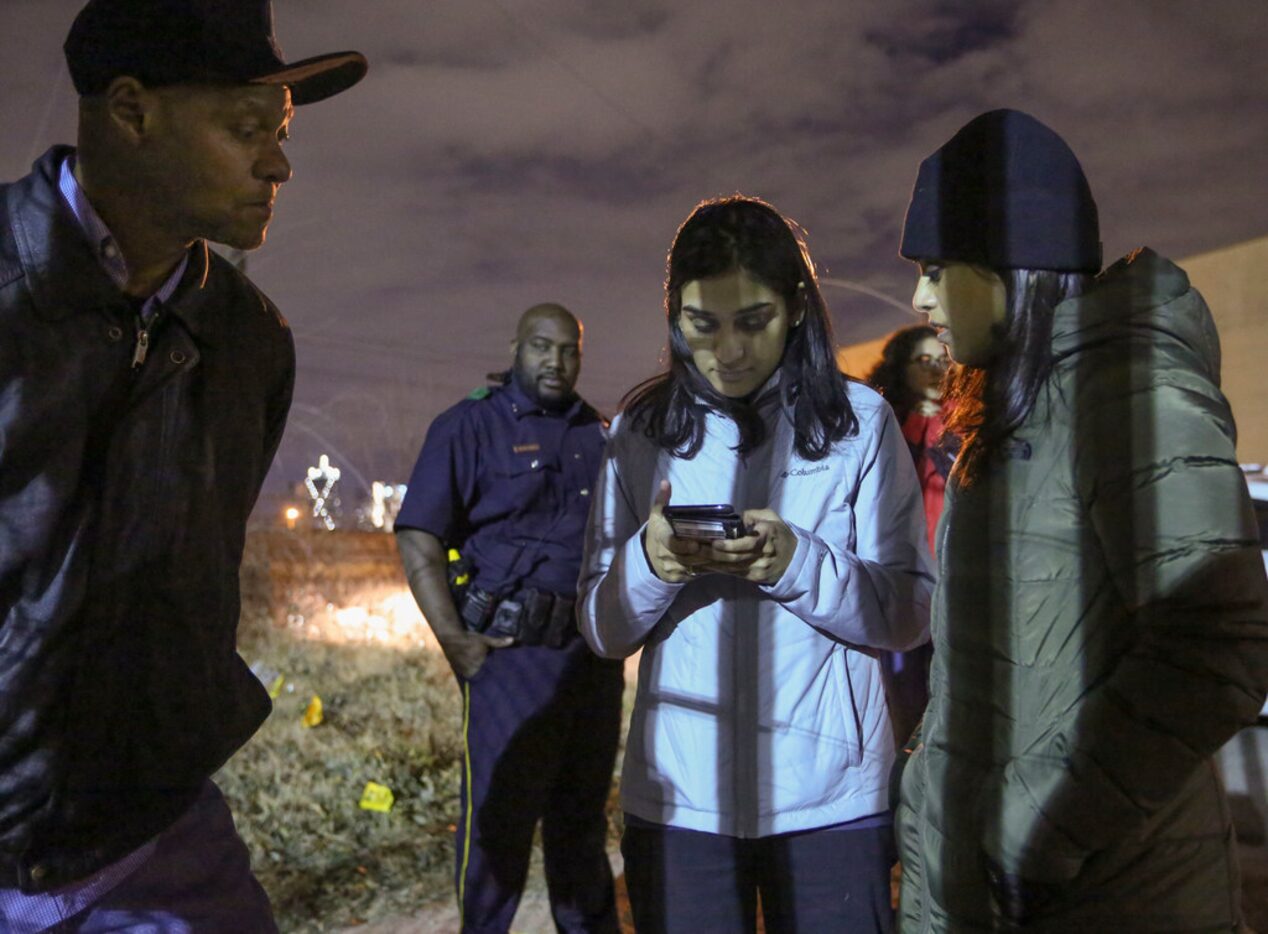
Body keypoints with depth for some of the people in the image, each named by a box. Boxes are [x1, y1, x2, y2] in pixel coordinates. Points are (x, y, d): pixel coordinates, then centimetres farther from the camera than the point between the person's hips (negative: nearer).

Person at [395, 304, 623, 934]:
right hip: (510, 651, -5)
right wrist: (454, 640, -15)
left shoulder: (599, 435, 13)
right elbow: (418, 538, -8)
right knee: (499, 814, 3)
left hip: (594, 652, 5)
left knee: (582, 813, 17)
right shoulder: (470, 425, -2)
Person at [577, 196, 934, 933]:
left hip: (833, 798, -1)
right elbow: (603, 630, 2)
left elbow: (909, 614, -3)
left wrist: (799, 564, -20)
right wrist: (649, 565, -19)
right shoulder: (642, 430, 2)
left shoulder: (860, 421, -3)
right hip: (677, 799, 2)